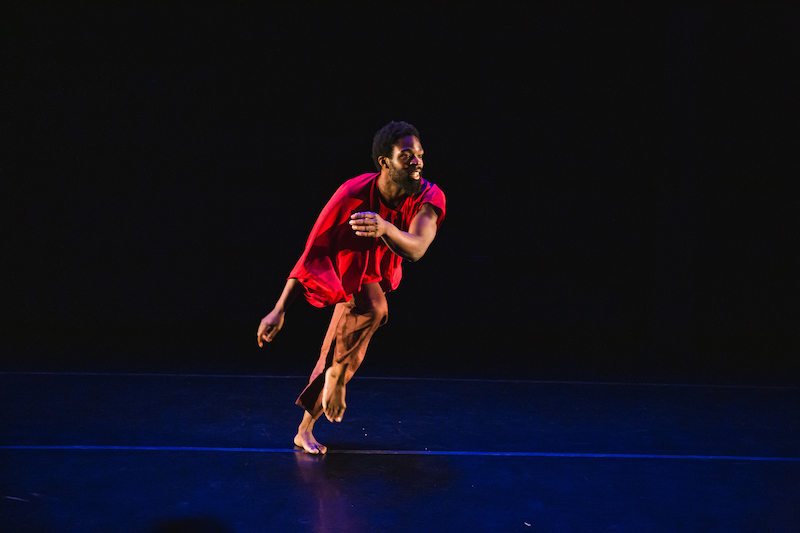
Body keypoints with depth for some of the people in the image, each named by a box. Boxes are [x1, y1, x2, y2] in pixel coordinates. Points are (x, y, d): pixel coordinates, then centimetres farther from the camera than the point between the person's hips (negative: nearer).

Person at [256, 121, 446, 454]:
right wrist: (279, 311, -26)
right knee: (374, 308, -36)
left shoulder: (428, 198, -25)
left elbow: (415, 249, -43)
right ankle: (335, 374, -14)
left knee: (347, 357, 9)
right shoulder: (352, 195, -32)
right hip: (337, 270, -4)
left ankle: (305, 429, 27)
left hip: (378, 274, 4)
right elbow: (312, 254, -25)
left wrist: (386, 228, -66)